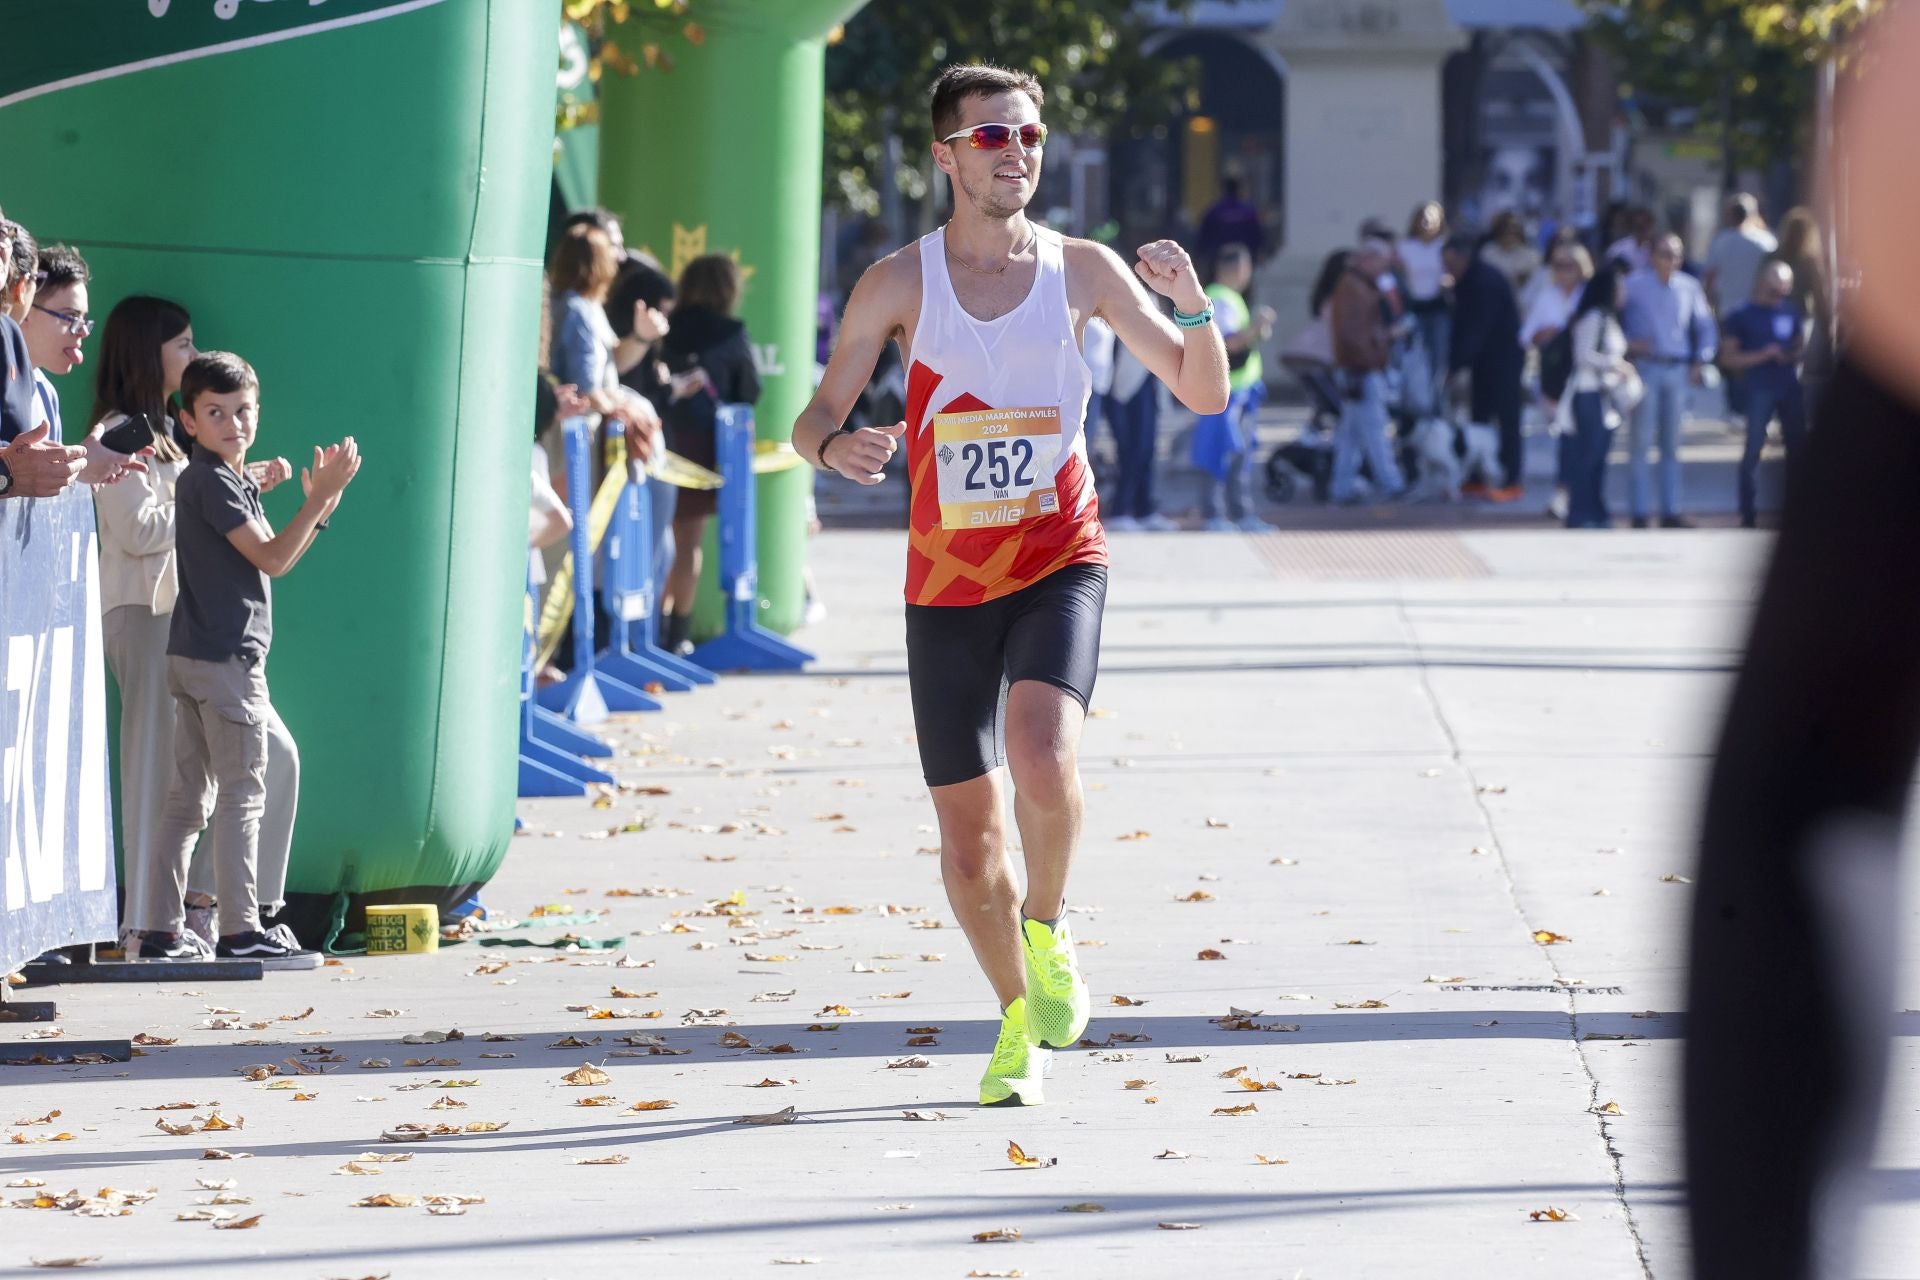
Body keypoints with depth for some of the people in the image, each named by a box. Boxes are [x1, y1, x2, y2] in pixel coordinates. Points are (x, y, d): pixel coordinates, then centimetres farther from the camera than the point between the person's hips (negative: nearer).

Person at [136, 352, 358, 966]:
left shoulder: (225, 480, 18)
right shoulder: (211, 482, -12)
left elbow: (271, 562, 20)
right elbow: (272, 559, -16)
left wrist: (319, 503, 11)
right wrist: (322, 498, -14)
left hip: (192, 658, 10)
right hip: (225, 658, -10)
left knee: (188, 796, 9)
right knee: (242, 794, -7)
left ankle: (161, 932, 9)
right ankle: (240, 933, -7)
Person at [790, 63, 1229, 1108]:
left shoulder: (1082, 269, -1)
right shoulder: (899, 284, -3)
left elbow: (1204, 394, 0)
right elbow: (814, 418, -1)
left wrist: (1194, 307, -20)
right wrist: (836, 447, -25)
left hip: (1059, 562, -1)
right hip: (946, 584, 1)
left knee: (1043, 758, -29)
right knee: (968, 835, 4)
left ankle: (1047, 924, 1)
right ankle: (1019, 1020, 27)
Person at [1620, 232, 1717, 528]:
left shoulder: (1689, 288, 8)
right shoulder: (1634, 285, -1)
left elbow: (1705, 327, 17)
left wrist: (1700, 362, 7)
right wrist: (1628, 343, -11)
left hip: (1678, 369, 4)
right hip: (1646, 368, -4)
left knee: (1672, 444, 7)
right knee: (1640, 440, -7)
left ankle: (1670, 512, 11)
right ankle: (1641, 512, -6)